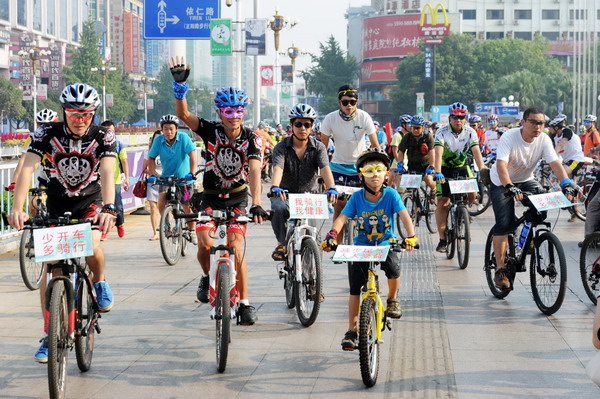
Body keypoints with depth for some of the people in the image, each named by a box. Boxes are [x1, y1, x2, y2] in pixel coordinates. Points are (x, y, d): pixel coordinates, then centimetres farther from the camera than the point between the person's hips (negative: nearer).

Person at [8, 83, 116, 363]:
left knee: (91, 247, -30)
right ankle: (49, 336, 4)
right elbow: (27, 169, -29)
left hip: (91, 203, -1)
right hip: (57, 205, 1)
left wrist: (108, 209, -50)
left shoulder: (103, 138, -18)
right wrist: (17, 209, -44)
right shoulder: (47, 134, -18)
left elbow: (107, 174, -31)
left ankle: (100, 281, 5)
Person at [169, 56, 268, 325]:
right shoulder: (210, 131, -14)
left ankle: (244, 303, 2)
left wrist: (256, 204, -42)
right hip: (211, 197, 0)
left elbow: (254, 171, -28)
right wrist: (180, 84, -44)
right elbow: (183, 114, -28)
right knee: (205, 243, -20)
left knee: (236, 249, -11)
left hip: (238, 197, 0)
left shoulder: (251, 139, -15)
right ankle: (207, 277, 12)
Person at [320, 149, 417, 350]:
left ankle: (392, 299, -1)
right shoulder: (357, 197, -7)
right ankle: (351, 331, 6)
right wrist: (332, 235, -32)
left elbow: (405, 216, -19)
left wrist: (411, 237, -36)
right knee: (355, 289, -5)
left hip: (386, 244, -1)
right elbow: (342, 218, -13)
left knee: (393, 265, -32)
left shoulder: (390, 194, -10)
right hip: (361, 246, 1)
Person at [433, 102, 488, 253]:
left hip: (462, 167, 2)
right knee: (442, 202, -9)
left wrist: (482, 170, -39)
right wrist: (438, 173, -46)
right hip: (445, 168, -2)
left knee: (472, 194, -18)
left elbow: (476, 152, -23)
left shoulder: (470, 132, -13)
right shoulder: (442, 132, -20)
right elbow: (438, 153, -31)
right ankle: (442, 240, -4)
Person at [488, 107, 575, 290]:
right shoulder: (509, 137, -27)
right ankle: (500, 269, -9)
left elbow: (555, 163, -24)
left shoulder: (544, 140, -16)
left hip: (525, 180, 4)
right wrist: (511, 188, -54)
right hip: (502, 182, -4)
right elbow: (501, 165, -39)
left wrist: (567, 185, -41)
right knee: (504, 224, -16)